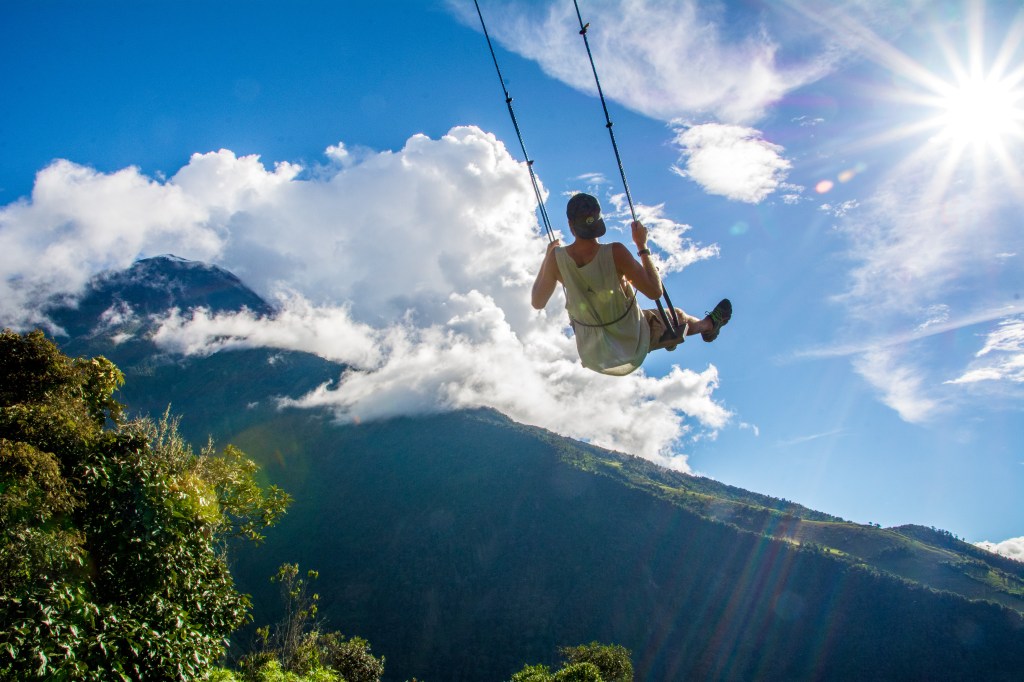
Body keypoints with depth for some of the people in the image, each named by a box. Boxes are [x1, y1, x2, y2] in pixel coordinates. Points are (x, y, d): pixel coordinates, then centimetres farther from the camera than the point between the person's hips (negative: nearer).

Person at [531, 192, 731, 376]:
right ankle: (709, 326, 61)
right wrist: (642, 245, -13)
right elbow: (655, 292, -20)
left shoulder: (556, 258, -21)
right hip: (632, 344, -3)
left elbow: (537, 302, -5)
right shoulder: (615, 253, -29)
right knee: (678, 317, 27)